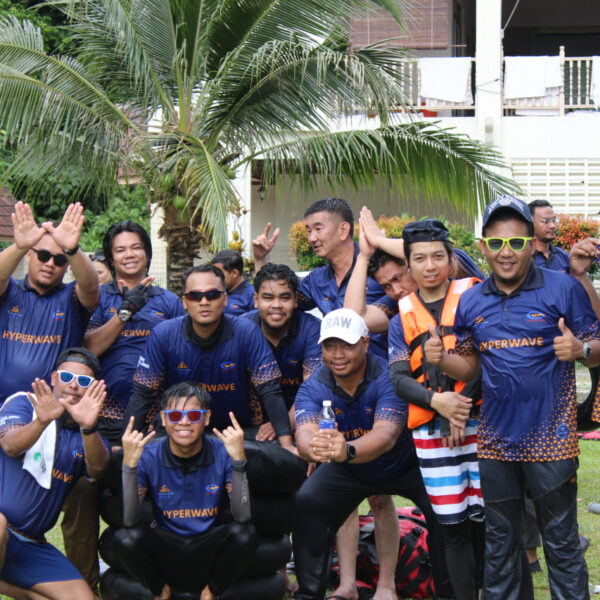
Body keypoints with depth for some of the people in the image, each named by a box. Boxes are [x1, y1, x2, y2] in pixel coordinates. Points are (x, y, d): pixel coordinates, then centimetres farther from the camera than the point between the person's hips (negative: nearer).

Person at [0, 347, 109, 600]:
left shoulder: (89, 436, 11)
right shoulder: (23, 403, 0)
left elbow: (96, 470, -12)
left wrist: (88, 428, -33)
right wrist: (42, 421, -42)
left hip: (32, 546, 5)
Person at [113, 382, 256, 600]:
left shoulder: (222, 454, -9)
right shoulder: (148, 457, -9)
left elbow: (242, 516, -21)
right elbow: (129, 521, -20)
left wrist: (238, 459, -31)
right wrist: (129, 464, -30)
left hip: (209, 554, 0)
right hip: (165, 553, 0)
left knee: (244, 535, -29)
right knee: (127, 538, -29)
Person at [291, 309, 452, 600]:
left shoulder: (389, 378, -30)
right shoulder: (313, 388, -19)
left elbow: (386, 435, -45)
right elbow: (305, 434, -37)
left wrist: (347, 450, -66)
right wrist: (314, 448, -64)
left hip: (403, 464, -3)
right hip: (347, 470, 3)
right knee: (306, 505, -17)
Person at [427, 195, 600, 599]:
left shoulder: (563, 289, -7)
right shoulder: (471, 301, 6)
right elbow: (469, 367, 12)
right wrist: (440, 359, -8)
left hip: (550, 440, -4)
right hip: (496, 441, 4)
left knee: (561, 542, 5)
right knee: (499, 543, 16)